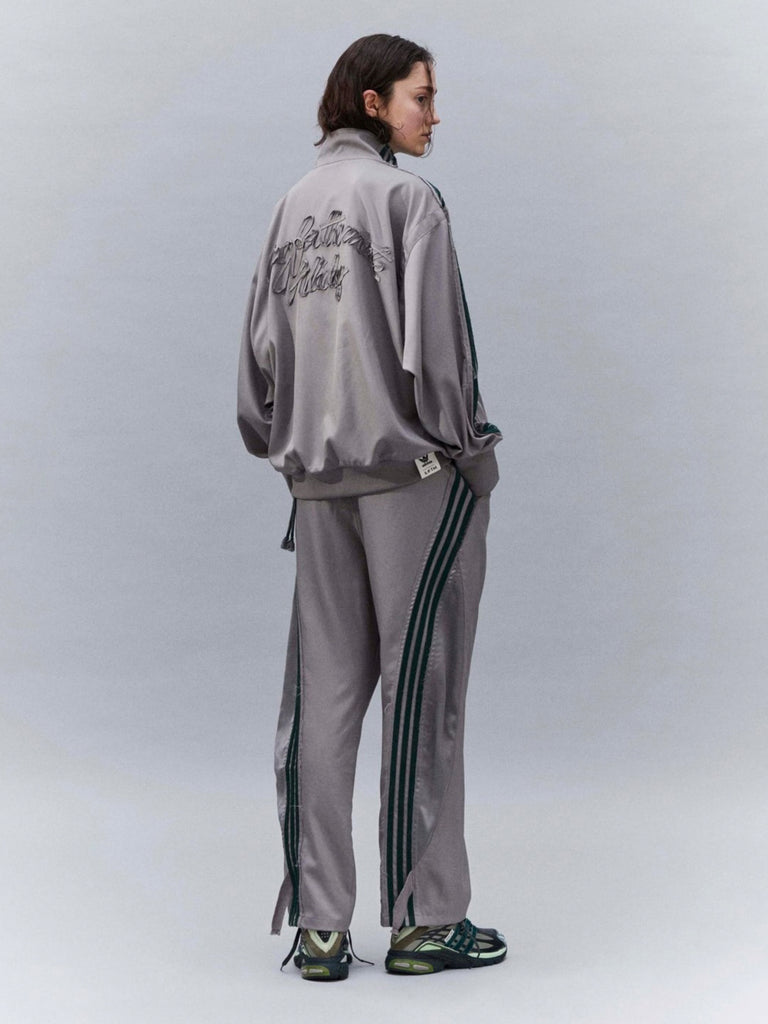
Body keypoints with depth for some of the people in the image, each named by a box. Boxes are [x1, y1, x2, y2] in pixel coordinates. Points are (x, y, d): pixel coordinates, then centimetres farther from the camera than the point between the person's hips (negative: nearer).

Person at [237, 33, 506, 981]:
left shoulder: (292, 207, 14)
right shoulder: (405, 194, -6)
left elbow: (260, 344, 12)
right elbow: (433, 334, -13)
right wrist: (468, 444, -4)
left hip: (318, 476, 7)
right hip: (413, 466, -6)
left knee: (325, 691, 6)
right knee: (422, 688, 0)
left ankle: (318, 927, 9)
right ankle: (424, 920, 5)